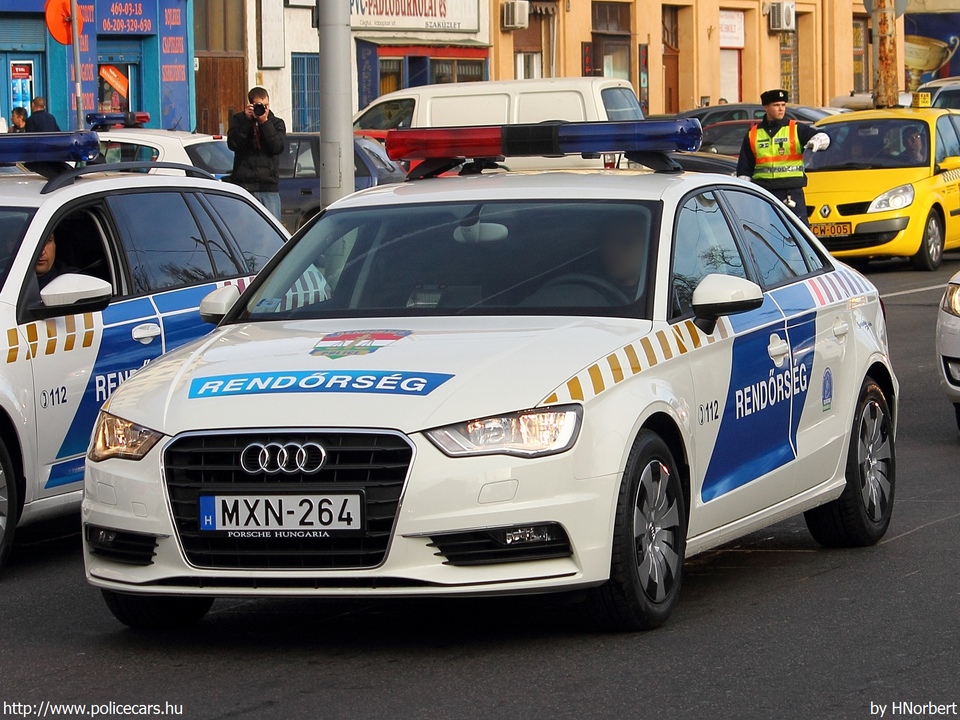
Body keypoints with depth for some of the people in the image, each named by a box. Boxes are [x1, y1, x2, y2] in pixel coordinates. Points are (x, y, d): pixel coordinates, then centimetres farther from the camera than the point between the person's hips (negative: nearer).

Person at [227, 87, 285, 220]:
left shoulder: (276, 123, 12)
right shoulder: (239, 120, 9)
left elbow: (278, 147, -5)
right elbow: (232, 144, -7)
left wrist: (265, 123, -12)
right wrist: (246, 120, -12)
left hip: (269, 186, 1)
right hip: (243, 184, -1)